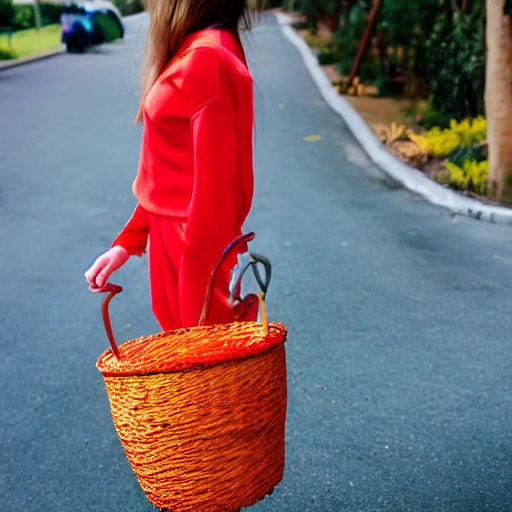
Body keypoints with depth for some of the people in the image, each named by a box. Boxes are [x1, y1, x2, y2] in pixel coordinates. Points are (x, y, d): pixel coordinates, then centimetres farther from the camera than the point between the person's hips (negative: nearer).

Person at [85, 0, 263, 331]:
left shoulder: (206, 58, -22)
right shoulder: (191, 53, 8)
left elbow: (214, 190, -23)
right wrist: (127, 242, 12)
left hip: (196, 248, -9)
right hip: (170, 239, 9)